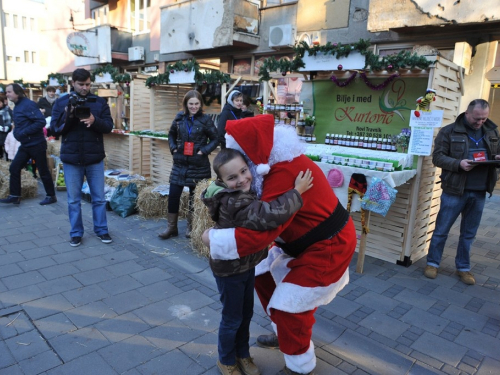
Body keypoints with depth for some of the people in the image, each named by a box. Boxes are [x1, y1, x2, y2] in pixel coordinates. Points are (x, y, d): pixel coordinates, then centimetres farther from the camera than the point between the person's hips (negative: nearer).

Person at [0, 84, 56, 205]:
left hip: (36, 144, -9)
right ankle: (15, 196, 15)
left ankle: (51, 196, 14)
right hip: (25, 145, 9)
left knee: (43, 171, 2)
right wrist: (17, 132, 1)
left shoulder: (28, 104, -15)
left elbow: (41, 122, -23)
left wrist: (23, 132, -22)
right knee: (14, 168, 6)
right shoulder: (17, 106, 12)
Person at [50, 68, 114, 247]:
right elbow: (54, 128, -2)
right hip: (71, 158, 0)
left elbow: (109, 126, -2)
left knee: (99, 198, 8)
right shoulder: (61, 102, 3)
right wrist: (68, 115, -18)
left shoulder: (100, 102, 3)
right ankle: (76, 233, 20)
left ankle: (101, 230, 21)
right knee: (74, 199, 8)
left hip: (95, 158, 0)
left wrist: (95, 121, -21)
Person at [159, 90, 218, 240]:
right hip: (180, 163, 3)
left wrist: (204, 151, -13)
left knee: (194, 196, 8)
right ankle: (171, 227, 16)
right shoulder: (179, 117, 4)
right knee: (173, 195, 2)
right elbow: (172, 134, 18)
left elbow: (215, 139, -1)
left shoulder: (205, 119, -5)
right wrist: (173, 147, 3)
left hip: (198, 165, -3)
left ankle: (191, 227, 23)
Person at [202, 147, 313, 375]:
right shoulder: (235, 204, -34)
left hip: (247, 264, 9)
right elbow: (272, 215, -44)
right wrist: (297, 191, -34)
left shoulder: (244, 194, -3)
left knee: (246, 314, 22)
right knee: (232, 318, 11)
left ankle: (242, 355, 44)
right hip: (229, 269, -9)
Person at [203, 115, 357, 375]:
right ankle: (285, 335, 40)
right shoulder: (276, 163, -1)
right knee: (264, 278, 17)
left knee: (288, 306, -4)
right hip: (304, 241, 10)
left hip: (327, 246, -10)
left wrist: (213, 238, -23)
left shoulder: (285, 173, -34)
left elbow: (261, 231, -35)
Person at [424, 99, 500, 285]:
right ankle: (432, 263, 19)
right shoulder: (449, 131, -4)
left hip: (479, 192, 4)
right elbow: (437, 157, -7)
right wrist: (458, 164, -23)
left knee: (469, 233, 13)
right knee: (441, 229, 4)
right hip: (454, 190, -4)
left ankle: (463, 267, 26)